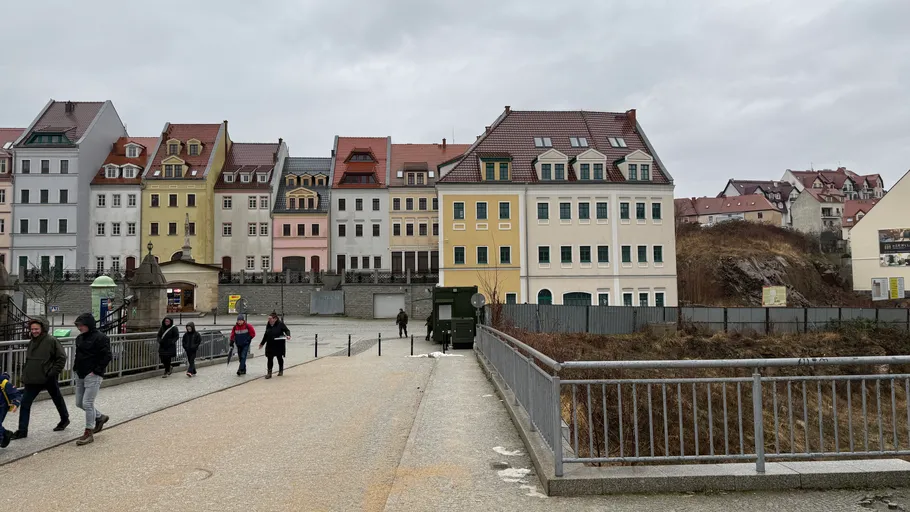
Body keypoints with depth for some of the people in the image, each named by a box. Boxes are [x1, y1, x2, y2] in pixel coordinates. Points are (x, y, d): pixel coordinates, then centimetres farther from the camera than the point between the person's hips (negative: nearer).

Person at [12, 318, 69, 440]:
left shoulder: (51, 341, -13)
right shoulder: (31, 342, 8)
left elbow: (62, 357, -13)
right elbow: (29, 359, 20)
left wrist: (54, 372, -17)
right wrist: (25, 373, 10)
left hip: (49, 379, -6)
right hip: (32, 380, 6)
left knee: (57, 400, 14)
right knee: (25, 403, -2)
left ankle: (65, 419, 35)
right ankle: (22, 431, 3)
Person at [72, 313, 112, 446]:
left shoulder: (100, 338, -15)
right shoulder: (80, 338, 11)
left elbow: (107, 356, -17)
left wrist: (96, 371, -19)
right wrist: (76, 367, 10)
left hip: (93, 376, -9)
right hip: (80, 375, 9)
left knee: (87, 403, -8)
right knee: (79, 403, 14)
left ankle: (89, 433, 4)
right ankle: (100, 417, 34)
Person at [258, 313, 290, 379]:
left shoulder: (280, 324, -11)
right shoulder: (268, 325, 6)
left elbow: (287, 330, -9)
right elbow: (266, 335, 16)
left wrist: (288, 335, -30)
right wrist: (262, 343, 21)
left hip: (279, 345, -4)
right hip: (270, 345, 4)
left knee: (279, 358, 12)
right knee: (270, 359, -2)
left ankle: (281, 371, 31)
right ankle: (269, 373, 1)